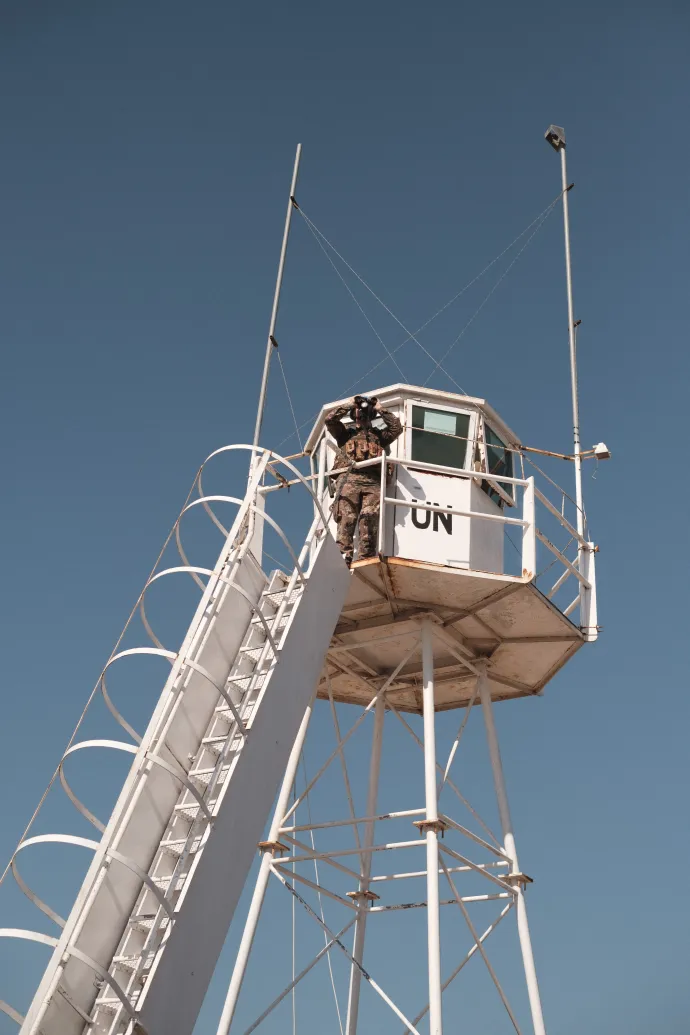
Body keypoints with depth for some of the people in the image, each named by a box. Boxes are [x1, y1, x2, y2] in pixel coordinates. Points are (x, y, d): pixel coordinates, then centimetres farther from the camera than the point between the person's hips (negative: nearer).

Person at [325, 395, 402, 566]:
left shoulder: (379, 435, 33)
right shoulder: (346, 432, 30)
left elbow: (397, 427, 18)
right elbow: (330, 419, 14)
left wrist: (380, 410, 24)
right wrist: (350, 405, 22)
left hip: (373, 482, 1)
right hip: (349, 477, -1)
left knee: (369, 520, -19)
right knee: (346, 519, -18)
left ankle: (365, 561, -29)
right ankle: (343, 557, -28)